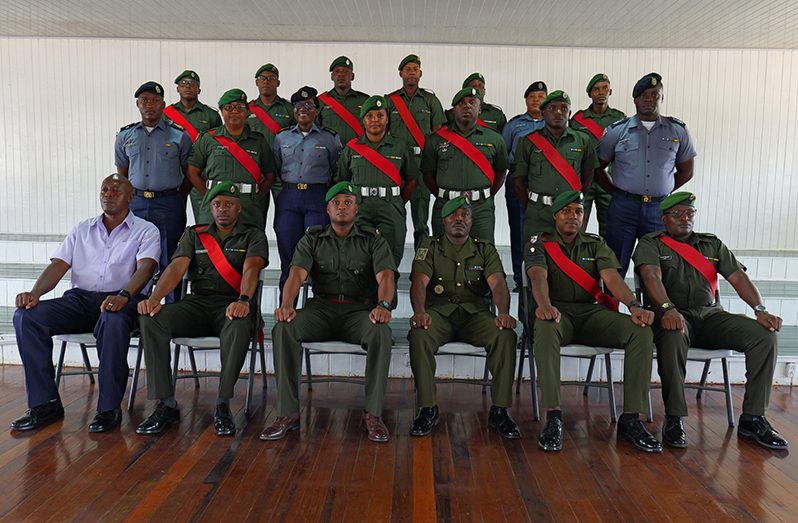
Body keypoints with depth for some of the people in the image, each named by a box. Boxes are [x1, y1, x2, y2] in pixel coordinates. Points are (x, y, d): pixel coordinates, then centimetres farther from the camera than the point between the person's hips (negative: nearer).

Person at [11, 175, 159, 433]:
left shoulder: (145, 230, 9)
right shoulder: (82, 230, 24)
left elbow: (145, 267, -10)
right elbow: (58, 265, 13)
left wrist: (124, 295, -30)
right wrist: (34, 293, -8)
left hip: (120, 300, -5)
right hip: (80, 298, 5)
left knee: (113, 321, -39)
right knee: (25, 315, -20)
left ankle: (109, 408, -27)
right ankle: (45, 404, -14)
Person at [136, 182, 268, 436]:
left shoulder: (253, 236, 11)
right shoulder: (194, 234, 20)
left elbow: (251, 269, -10)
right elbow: (176, 268, 4)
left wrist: (243, 300, -31)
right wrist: (154, 297, -16)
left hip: (232, 305, -3)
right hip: (197, 303, 3)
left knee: (239, 324, -39)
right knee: (151, 319, -24)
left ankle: (223, 404, -26)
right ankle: (166, 404, -19)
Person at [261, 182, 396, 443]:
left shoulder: (373, 241, 10)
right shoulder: (312, 240, 14)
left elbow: (385, 275, -7)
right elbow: (297, 273, -3)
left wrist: (383, 305, -29)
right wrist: (286, 304, -24)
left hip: (359, 309, -1)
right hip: (321, 308, 1)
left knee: (381, 333, -35)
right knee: (283, 328, -28)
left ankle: (372, 413, -22)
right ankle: (288, 413, -21)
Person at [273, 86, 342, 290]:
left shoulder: (330, 139, 8)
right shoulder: (282, 137, 15)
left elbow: (338, 172, 9)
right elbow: (274, 171, 18)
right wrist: (280, 195, 11)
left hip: (318, 199, -2)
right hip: (288, 198, 2)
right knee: (288, 256, 3)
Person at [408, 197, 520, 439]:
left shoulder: (486, 250, 15)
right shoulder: (430, 248, 11)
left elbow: (498, 283, -2)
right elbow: (419, 282, -6)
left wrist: (503, 312, -24)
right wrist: (419, 311, -27)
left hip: (475, 313, 1)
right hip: (439, 312, -1)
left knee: (506, 335, -29)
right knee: (419, 335, -34)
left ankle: (500, 410, -16)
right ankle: (427, 408, -19)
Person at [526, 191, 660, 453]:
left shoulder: (596, 244, 17)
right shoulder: (540, 244, 8)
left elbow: (612, 277, -1)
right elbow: (538, 276, -13)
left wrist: (634, 305, -21)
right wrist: (544, 304, -36)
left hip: (593, 312, 4)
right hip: (558, 312, -3)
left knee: (642, 331, -23)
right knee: (545, 328, -40)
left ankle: (631, 418, -18)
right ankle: (553, 416, -35)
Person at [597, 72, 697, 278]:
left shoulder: (678, 131, 8)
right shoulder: (617, 131, 4)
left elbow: (686, 172, 15)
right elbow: (598, 168, 8)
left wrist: (661, 193, 8)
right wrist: (617, 192, 3)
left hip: (659, 209, 2)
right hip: (623, 207, -1)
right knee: (616, 268, 1)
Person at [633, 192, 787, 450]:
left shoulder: (712, 244, 20)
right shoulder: (651, 244, 5)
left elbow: (738, 276, 8)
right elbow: (652, 276, -14)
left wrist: (760, 309, -9)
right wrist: (668, 309, -33)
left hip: (710, 315, 5)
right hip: (674, 315, -5)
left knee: (766, 334, -17)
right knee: (672, 337, -39)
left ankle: (753, 418, -8)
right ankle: (674, 419, -25)